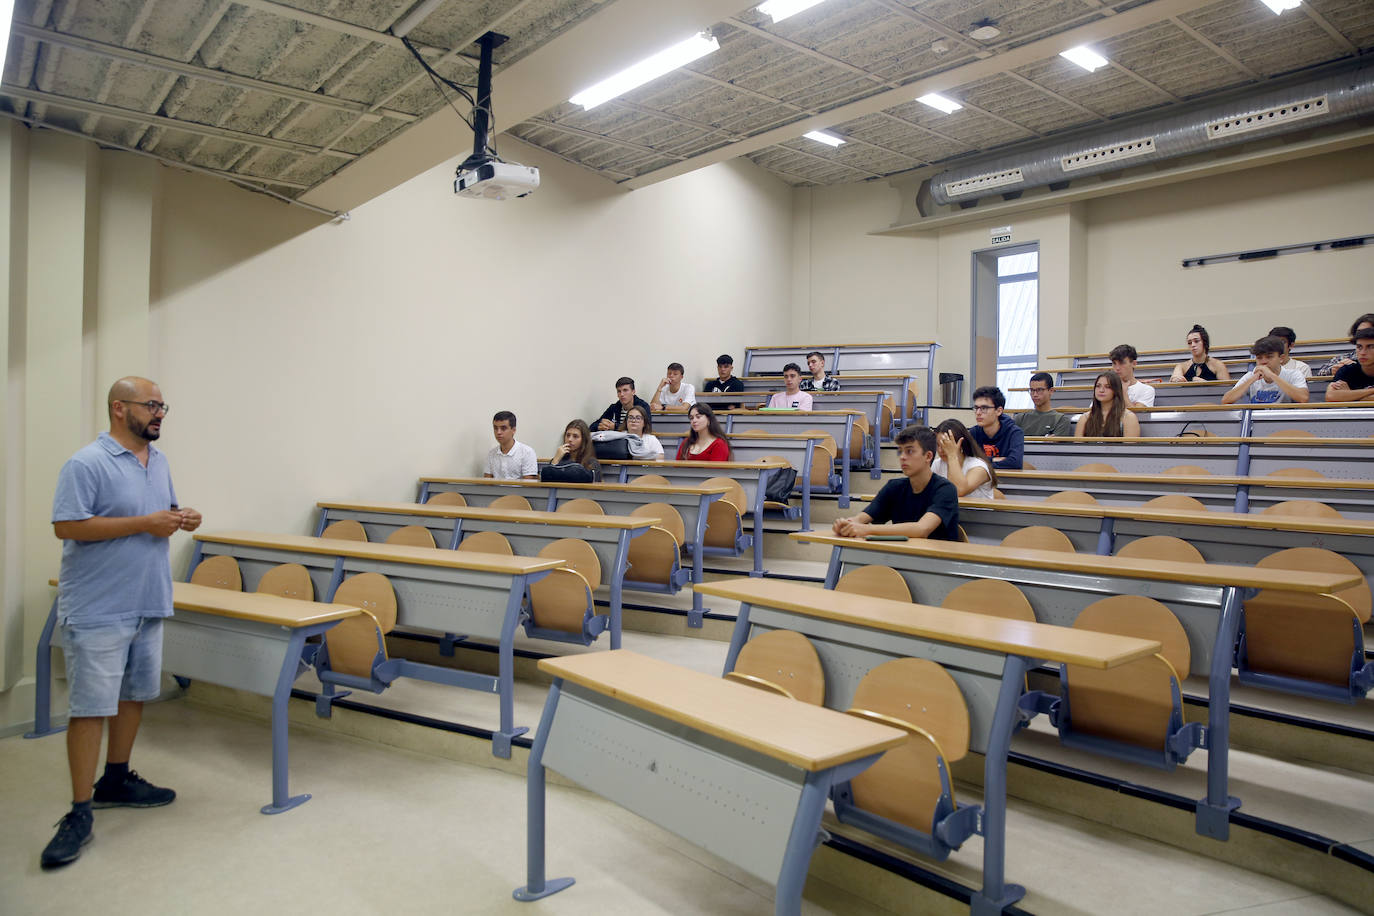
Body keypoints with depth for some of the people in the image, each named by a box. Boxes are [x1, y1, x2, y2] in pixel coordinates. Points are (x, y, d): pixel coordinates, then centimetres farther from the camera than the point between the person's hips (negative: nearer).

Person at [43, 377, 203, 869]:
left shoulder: (159, 462, 11)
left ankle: (115, 780, 33)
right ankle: (80, 812, 3)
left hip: (148, 604, 8)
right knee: (90, 707, -4)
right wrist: (145, 523, -23)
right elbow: (66, 526, -20)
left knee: (135, 694, 17)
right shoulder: (86, 464, -14)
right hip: (98, 610, -8)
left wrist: (181, 517, -2)